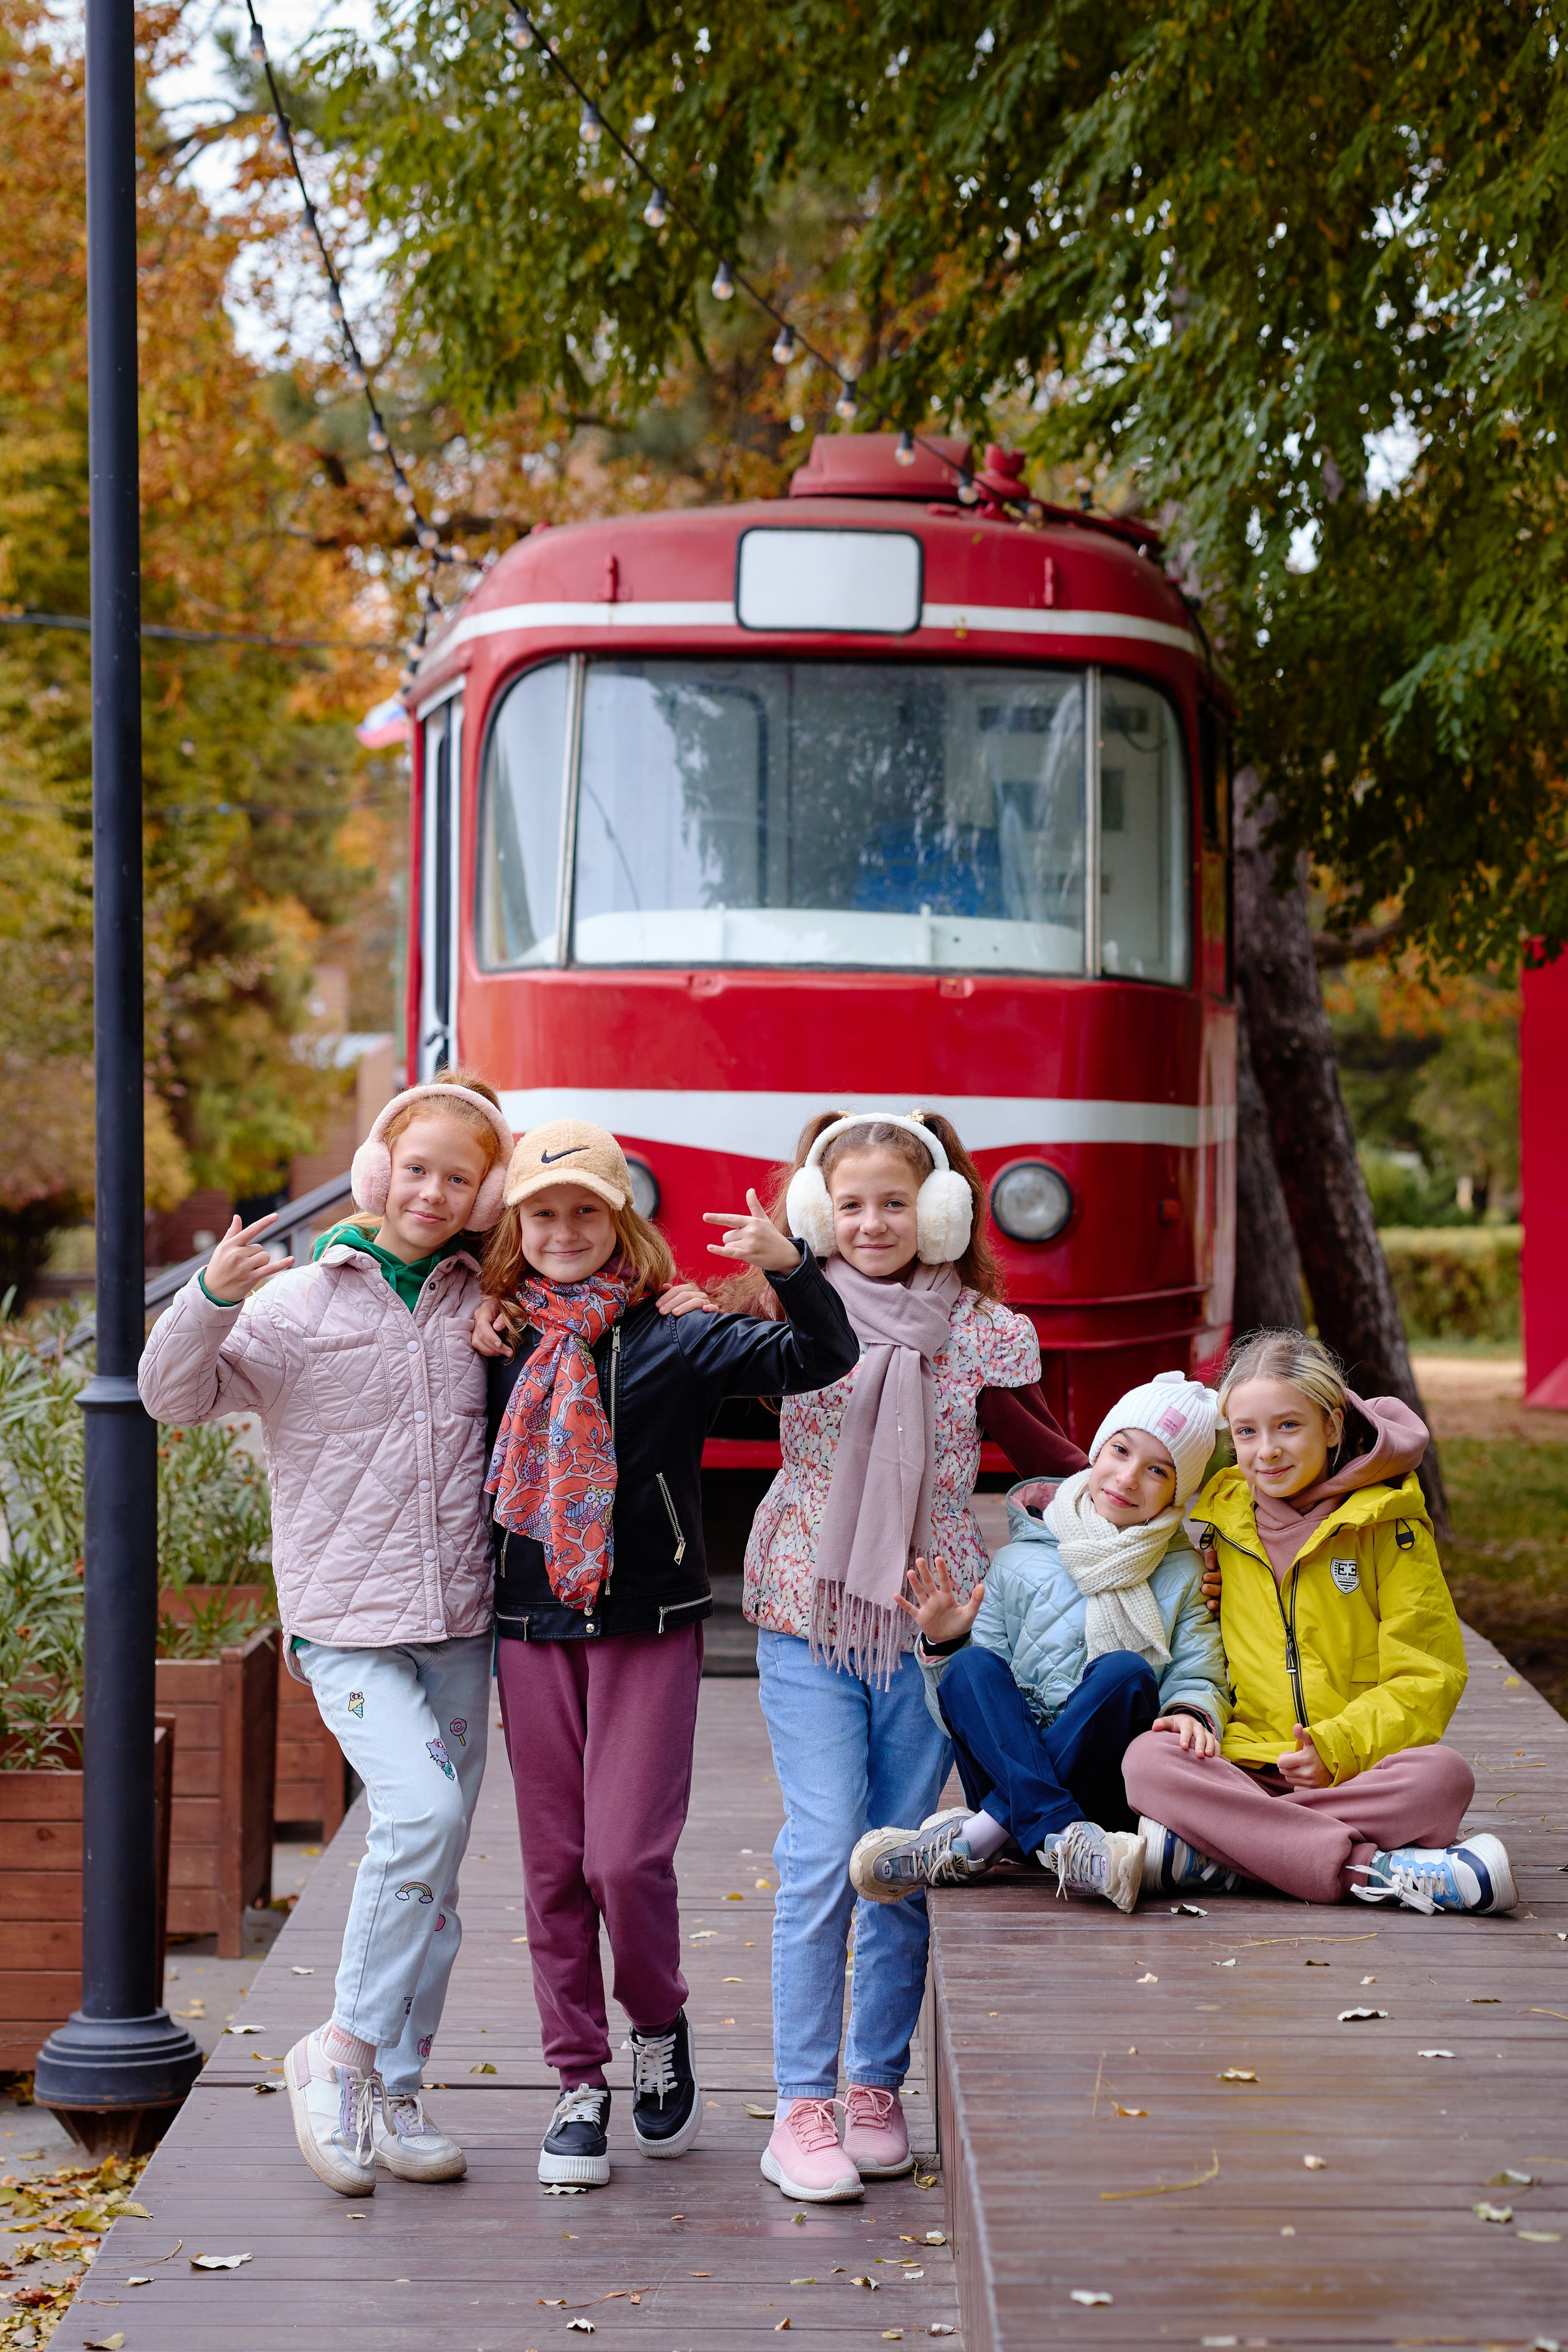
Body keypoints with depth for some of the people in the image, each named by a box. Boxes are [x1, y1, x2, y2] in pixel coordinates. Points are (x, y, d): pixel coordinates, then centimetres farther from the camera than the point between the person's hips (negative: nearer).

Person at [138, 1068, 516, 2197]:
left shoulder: (489, 1309, 8)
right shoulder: (298, 1303, -1)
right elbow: (175, 1396, -8)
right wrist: (210, 1300, -25)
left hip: (462, 1621, 4)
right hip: (346, 1617, -4)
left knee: (435, 1868, 8)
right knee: (421, 1811, -23)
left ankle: (397, 2093, 19)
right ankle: (342, 2050, -7)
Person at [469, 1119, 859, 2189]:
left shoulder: (674, 1338, -5)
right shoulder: (501, 1344, 6)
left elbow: (821, 1358, -15)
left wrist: (789, 1267, -31)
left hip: (649, 1628, -3)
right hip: (532, 1631, 3)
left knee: (627, 1857, -9)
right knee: (555, 1865, 6)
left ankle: (661, 2029, 19)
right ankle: (581, 2083, 17)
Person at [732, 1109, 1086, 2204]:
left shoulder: (982, 1334, 3)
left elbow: (1053, 1460, 10)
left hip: (927, 1623, 2)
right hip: (808, 1618, -1)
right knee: (825, 1854, -9)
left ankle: (876, 2089, 20)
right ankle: (802, 2106, -3)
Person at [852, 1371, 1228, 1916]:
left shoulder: (1185, 1575, 11)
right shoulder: (1019, 1565, 8)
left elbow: (1198, 1677, 3)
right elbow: (959, 1716, 7)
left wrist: (1191, 1713, -20)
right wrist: (943, 1646, -13)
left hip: (1110, 1793, 0)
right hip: (1010, 1766, 1)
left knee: (1127, 1672, -28)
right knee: (973, 1667, -24)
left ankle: (975, 1838, -32)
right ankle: (1065, 1841, -42)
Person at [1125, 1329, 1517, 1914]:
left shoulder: (1387, 1523, 4)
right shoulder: (1220, 1520, 14)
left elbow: (1428, 1678, -1)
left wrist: (1336, 1746, -14)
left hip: (1360, 1773, -2)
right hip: (1242, 1768, 2)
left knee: (1443, 1775, -34)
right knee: (1148, 1759, -29)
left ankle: (1209, 1856, -36)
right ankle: (1380, 1870, -38)